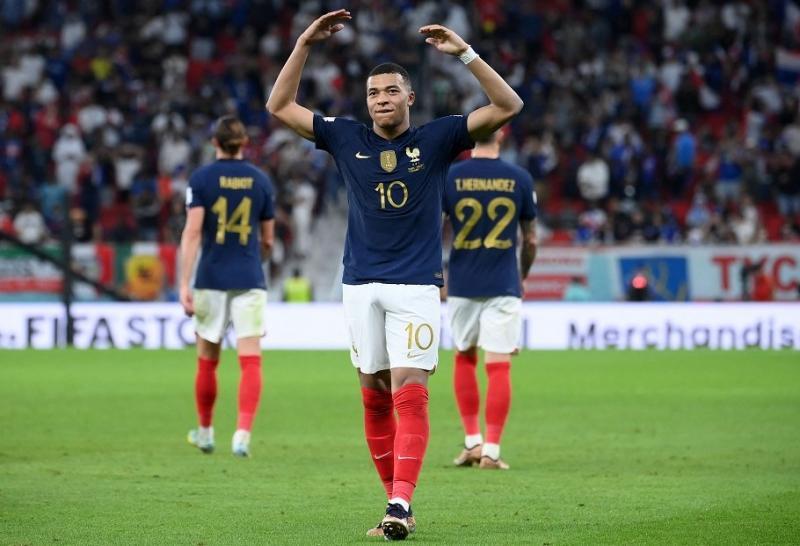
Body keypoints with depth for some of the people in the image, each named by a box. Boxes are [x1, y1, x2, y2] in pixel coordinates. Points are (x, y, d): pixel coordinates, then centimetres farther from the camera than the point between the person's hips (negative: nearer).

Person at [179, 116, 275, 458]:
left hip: (211, 279, 0)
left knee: (207, 362, 15)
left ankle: (205, 433, 28)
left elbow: (192, 232, -11)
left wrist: (184, 284, -12)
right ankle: (243, 434, -20)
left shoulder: (201, 179, -3)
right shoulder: (261, 181, 4)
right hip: (250, 281, 0)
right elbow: (267, 240, 12)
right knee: (250, 361, -4)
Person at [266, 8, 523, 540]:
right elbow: (280, 106, 8)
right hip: (361, 286, 3)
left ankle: (401, 504, -21)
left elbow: (508, 106, -4)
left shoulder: (436, 139, 1)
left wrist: (464, 53, -12)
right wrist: (305, 44, 0)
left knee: (410, 393, -13)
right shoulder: (347, 138, 7)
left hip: (417, 286, -3)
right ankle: (395, 498, 12)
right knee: (374, 396, 4)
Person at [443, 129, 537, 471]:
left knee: (464, 358, 18)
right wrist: (523, 274, 22)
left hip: (462, 285, 1)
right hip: (503, 286, -1)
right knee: (498, 366, -1)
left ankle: (472, 441, 15)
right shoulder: (520, 179, -2)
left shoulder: (449, 177, -3)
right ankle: (491, 451, -4)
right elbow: (530, 239, 6)